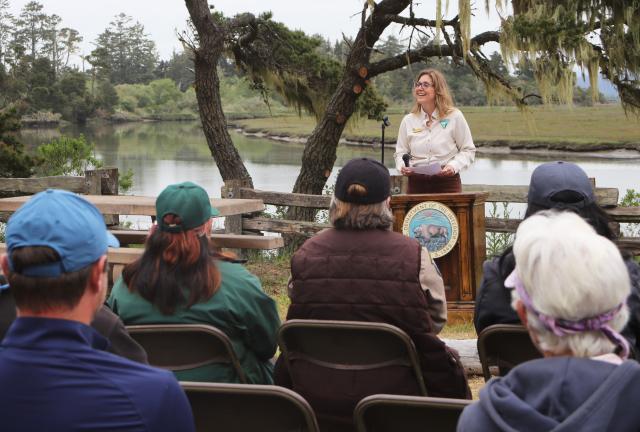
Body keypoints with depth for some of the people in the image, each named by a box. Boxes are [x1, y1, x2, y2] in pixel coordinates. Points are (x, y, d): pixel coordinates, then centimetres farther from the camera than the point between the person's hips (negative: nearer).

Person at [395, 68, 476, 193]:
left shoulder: (454, 116, 0)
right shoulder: (408, 120, 8)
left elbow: (468, 150, 3)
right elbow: (400, 153, 14)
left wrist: (454, 166, -14)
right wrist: (402, 167, -8)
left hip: (447, 184, -2)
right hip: (416, 184, 2)